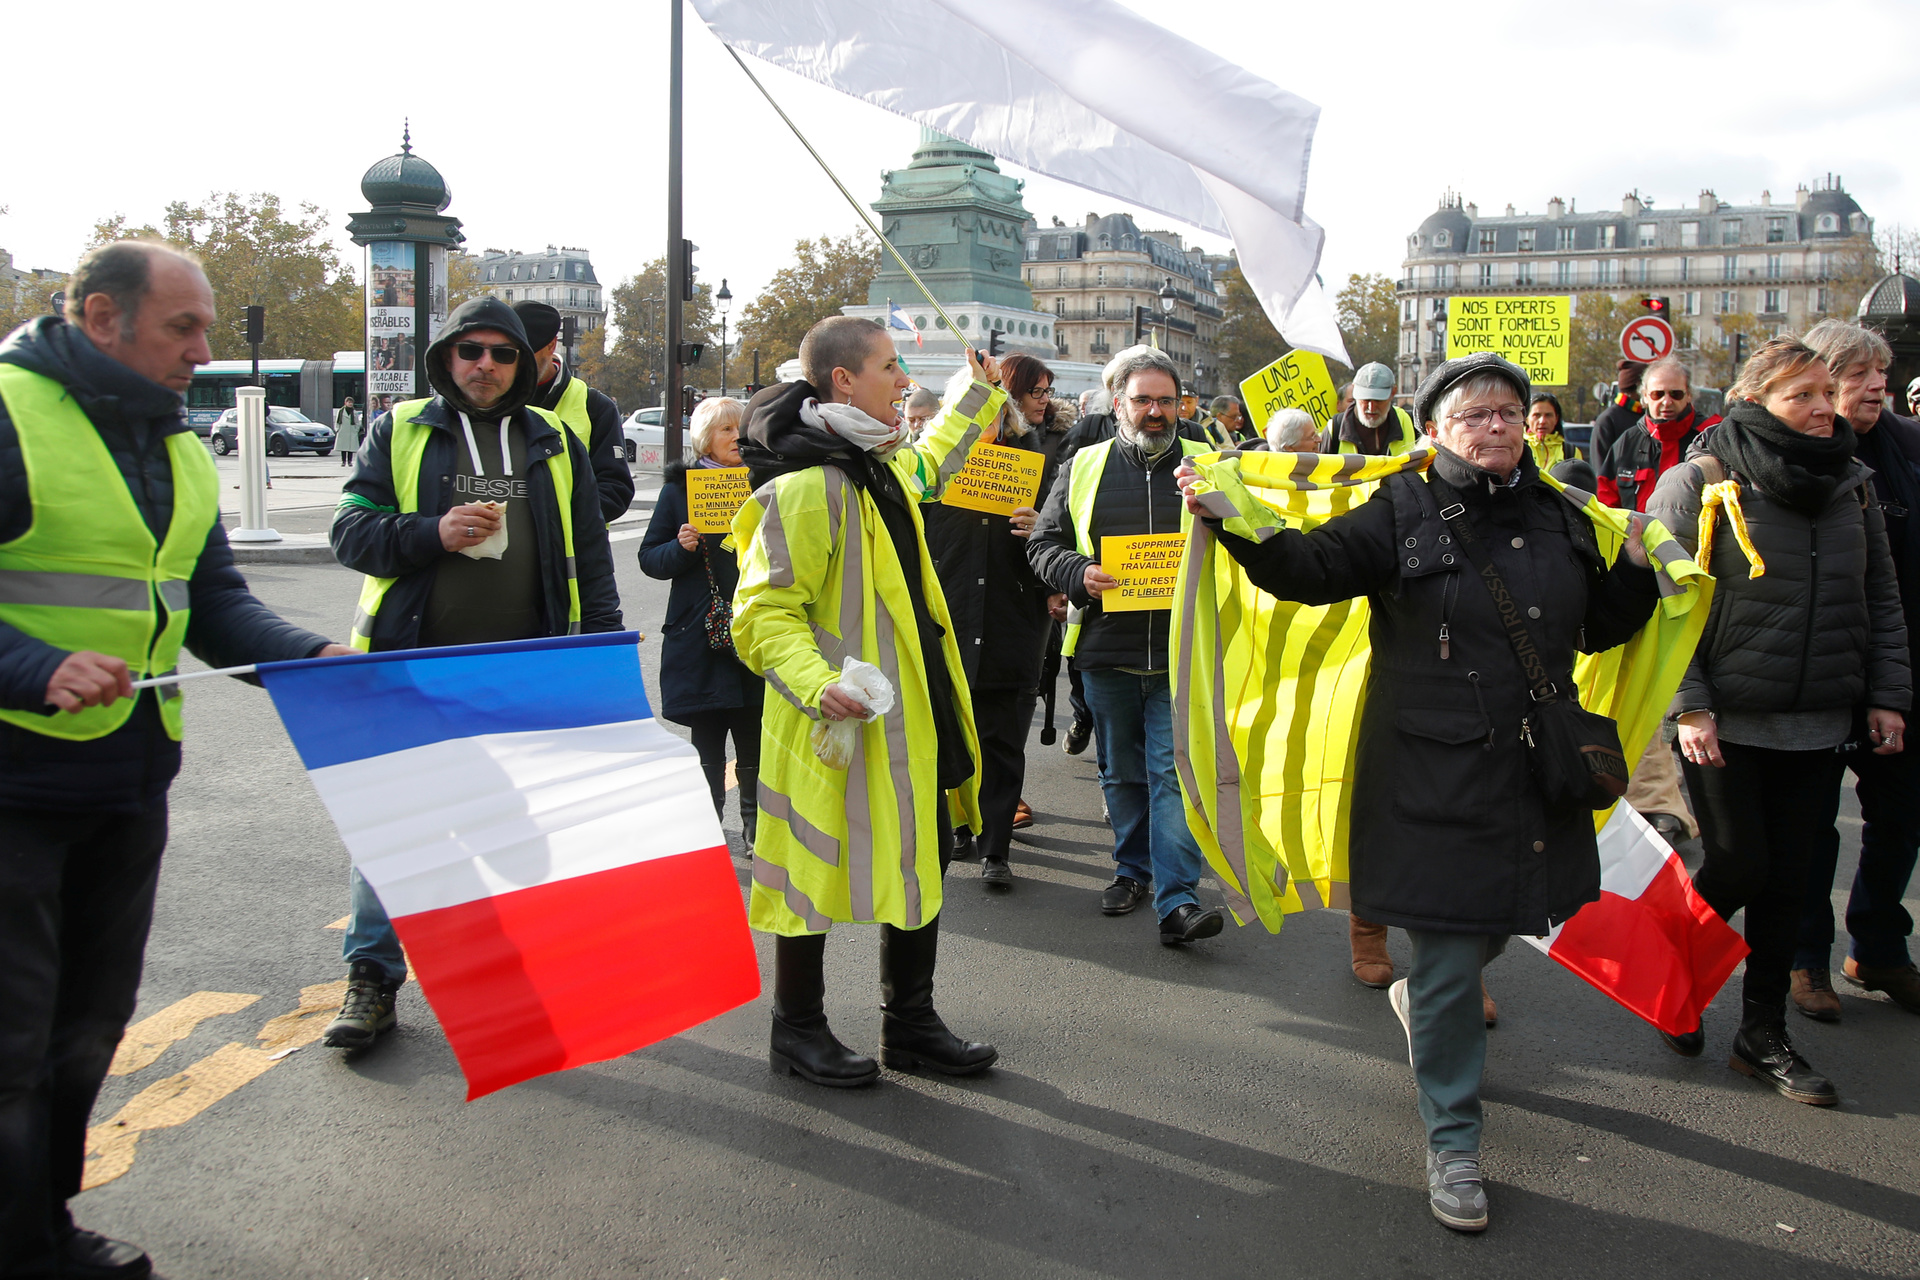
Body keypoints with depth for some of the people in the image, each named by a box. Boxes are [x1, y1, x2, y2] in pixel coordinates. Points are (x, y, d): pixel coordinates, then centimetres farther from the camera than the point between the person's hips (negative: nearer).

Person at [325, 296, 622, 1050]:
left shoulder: (555, 443, 11)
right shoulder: (399, 431, 6)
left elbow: (589, 555, 13)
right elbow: (350, 531, 0)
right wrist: (433, 533, -16)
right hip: (413, 667, -1)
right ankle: (372, 980, 16)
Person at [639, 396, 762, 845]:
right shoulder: (680, 488, 5)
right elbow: (650, 558, 4)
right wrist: (681, 548, -15)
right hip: (701, 635, -1)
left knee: (755, 741, 6)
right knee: (707, 744, 4)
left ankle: (757, 824, 19)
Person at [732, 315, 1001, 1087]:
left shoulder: (885, 468, 12)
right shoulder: (805, 486, -19)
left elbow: (930, 465, 38)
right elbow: (763, 613, -20)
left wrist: (977, 396, 45)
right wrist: (815, 682, -35)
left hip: (910, 717, 9)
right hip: (838, 722, -9)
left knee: (920, 863, 14)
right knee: (817, 870, 5)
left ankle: (910, 1024, 29)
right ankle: (797, 1030, 23)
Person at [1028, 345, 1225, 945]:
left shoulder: (1206, 464, 4)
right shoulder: (1083, 468, 7)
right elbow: (1043, 543, 9)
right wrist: (1079, 574, -11)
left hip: (1180, 653, -2)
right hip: (1107, 649, 2)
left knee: (1173, 771, -8)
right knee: (1122, 772, 15)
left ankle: (1177, 900, -7)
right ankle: (1133, 869, 33)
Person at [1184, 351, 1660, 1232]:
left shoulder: (1559, 519, 10)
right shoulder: (1406, 512, -5)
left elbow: (1598, 628, 19)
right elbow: (1314, 565, -19)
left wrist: (1641, 563, 5)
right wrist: (1234, 521, -33)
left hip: (1533, 776, 5)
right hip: (1436, 779, -5)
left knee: (1492, 927, 20)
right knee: (1450, 963, 2)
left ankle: (1423, 998, 54)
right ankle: (1452, 1143, 17)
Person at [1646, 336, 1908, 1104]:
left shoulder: (1851, 484, 9)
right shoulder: (1700, 484, -7)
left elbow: (1880, 600, 15)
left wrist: (1887, 694, 8)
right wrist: (1688, 705, -14)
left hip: (1817, 725, 5)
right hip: (1724, 723, -5)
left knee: (1788, 880, 8)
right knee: (1739, 868, -3)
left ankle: (1763, 1034, 22)